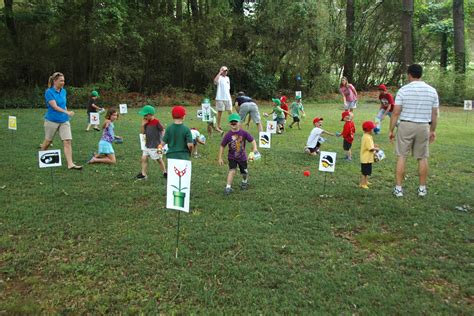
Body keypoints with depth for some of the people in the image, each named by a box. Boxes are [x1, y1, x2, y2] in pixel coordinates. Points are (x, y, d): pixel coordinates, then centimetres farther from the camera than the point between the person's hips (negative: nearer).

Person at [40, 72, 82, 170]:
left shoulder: (64, 91, 7)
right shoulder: (49, 92, -11)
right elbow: (54, 106, -21)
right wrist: (66, 112, -32)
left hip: (64, 121, 5)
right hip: (52, 120, -4)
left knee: (68, 141, -8)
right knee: (48, 141, 11)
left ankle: (70, 164, -11)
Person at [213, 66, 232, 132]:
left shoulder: (227, 78, 16)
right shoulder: (219, 78, -4)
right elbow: (215, 81, -30)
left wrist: (230, 97, 17)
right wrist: (220, 73, -21)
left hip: (227, 98, 6)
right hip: (220, 98, -6)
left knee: (230, 112, 5)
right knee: (220, 112, 1)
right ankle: (218, 126, 9)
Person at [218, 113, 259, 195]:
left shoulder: (244, 133, -15)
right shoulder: (228, 135, -14)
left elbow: (252, 140, -11)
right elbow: (222, 146, -7)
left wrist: (254, 149, -30)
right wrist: (220, 158, -7)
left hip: (242, 157, 1)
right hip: (232, 157, -1)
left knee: (244, 172, 16)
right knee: (232, 170, -21)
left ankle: (244, 182, 49)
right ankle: (228, 187, -14)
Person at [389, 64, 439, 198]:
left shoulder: (403, 90, -6)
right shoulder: (432, 90, 3)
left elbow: (396, 112, -8)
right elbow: (435, 114, 7)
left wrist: (391, 130, -1)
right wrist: (433, 130, 18)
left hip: (406, 125, -2)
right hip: (424, 127, 3)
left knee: (401, 157, 4)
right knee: (422, 158, 12)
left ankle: (398, 188, 6)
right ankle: (422, 188, 20)